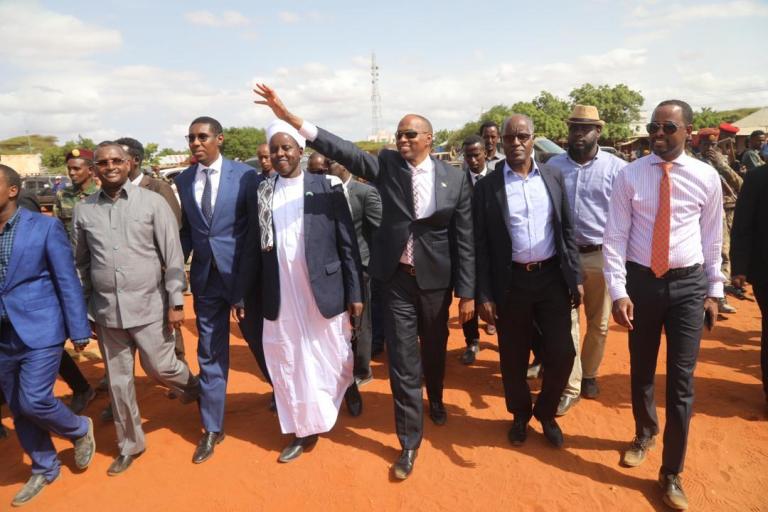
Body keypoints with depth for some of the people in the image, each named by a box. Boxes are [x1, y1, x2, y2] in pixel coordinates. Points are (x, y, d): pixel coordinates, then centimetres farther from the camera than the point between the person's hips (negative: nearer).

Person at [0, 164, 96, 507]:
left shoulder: (45, 227, -9)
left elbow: (67, 282, -7)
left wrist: (78, 331, -8)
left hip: (39, 330, -5)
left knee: (34, 402, -8)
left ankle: (80, 430, 23)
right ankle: (44, 469, 32)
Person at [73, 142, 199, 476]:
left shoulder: (153, 202, -6)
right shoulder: (83, 211, 4)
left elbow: (173, 256, -6)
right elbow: (81, 264, 10)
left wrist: (176, 302, -9)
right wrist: (83, 309, 9)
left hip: (149, 305, -3)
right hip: (107, 310, 3)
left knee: (159, 367, 3)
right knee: (118, 380, 11)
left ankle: (196, 389, 36)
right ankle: (129, 445, 29)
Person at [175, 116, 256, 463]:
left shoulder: (245, 175, -7)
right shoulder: (183, 180, 5)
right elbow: (185, 229, 10)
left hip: (241, 273, -3)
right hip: (205, 276, 3)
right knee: (210, 354, 10)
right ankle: (212, 429, 24)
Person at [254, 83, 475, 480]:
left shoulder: (455, 178, -4)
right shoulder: (387, 165, -3)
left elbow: (464, 239, -3)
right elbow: (345, 150, -15)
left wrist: (467, 293, -3)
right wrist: (291, 118, -24)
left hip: (436, 278, 1)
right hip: (397, 279, 0)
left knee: (434, 348, 19)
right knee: (402, 360, 2)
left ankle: (435, 399, 51)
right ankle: (410, 439, 18)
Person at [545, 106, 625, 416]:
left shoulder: (616, 167, -4)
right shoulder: (553, 166, 1)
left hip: (602, 254, 0)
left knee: (598, 323, 14)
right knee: (566, 321, 2)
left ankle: (589, 375, 35)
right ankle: (570, 387, 13)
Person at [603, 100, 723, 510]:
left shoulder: (706, 177, -2)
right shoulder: (629, 175, -5)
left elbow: (712, 238, 6)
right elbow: (614, 237, -7)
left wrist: (714, 291, 8)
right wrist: (619, 292, -13)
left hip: (688, 283, 0)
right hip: (641, 280, 1)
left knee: (681, 379, 2)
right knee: (641, 370, 16)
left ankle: (672, 473, 18)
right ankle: (645, 434, 45)